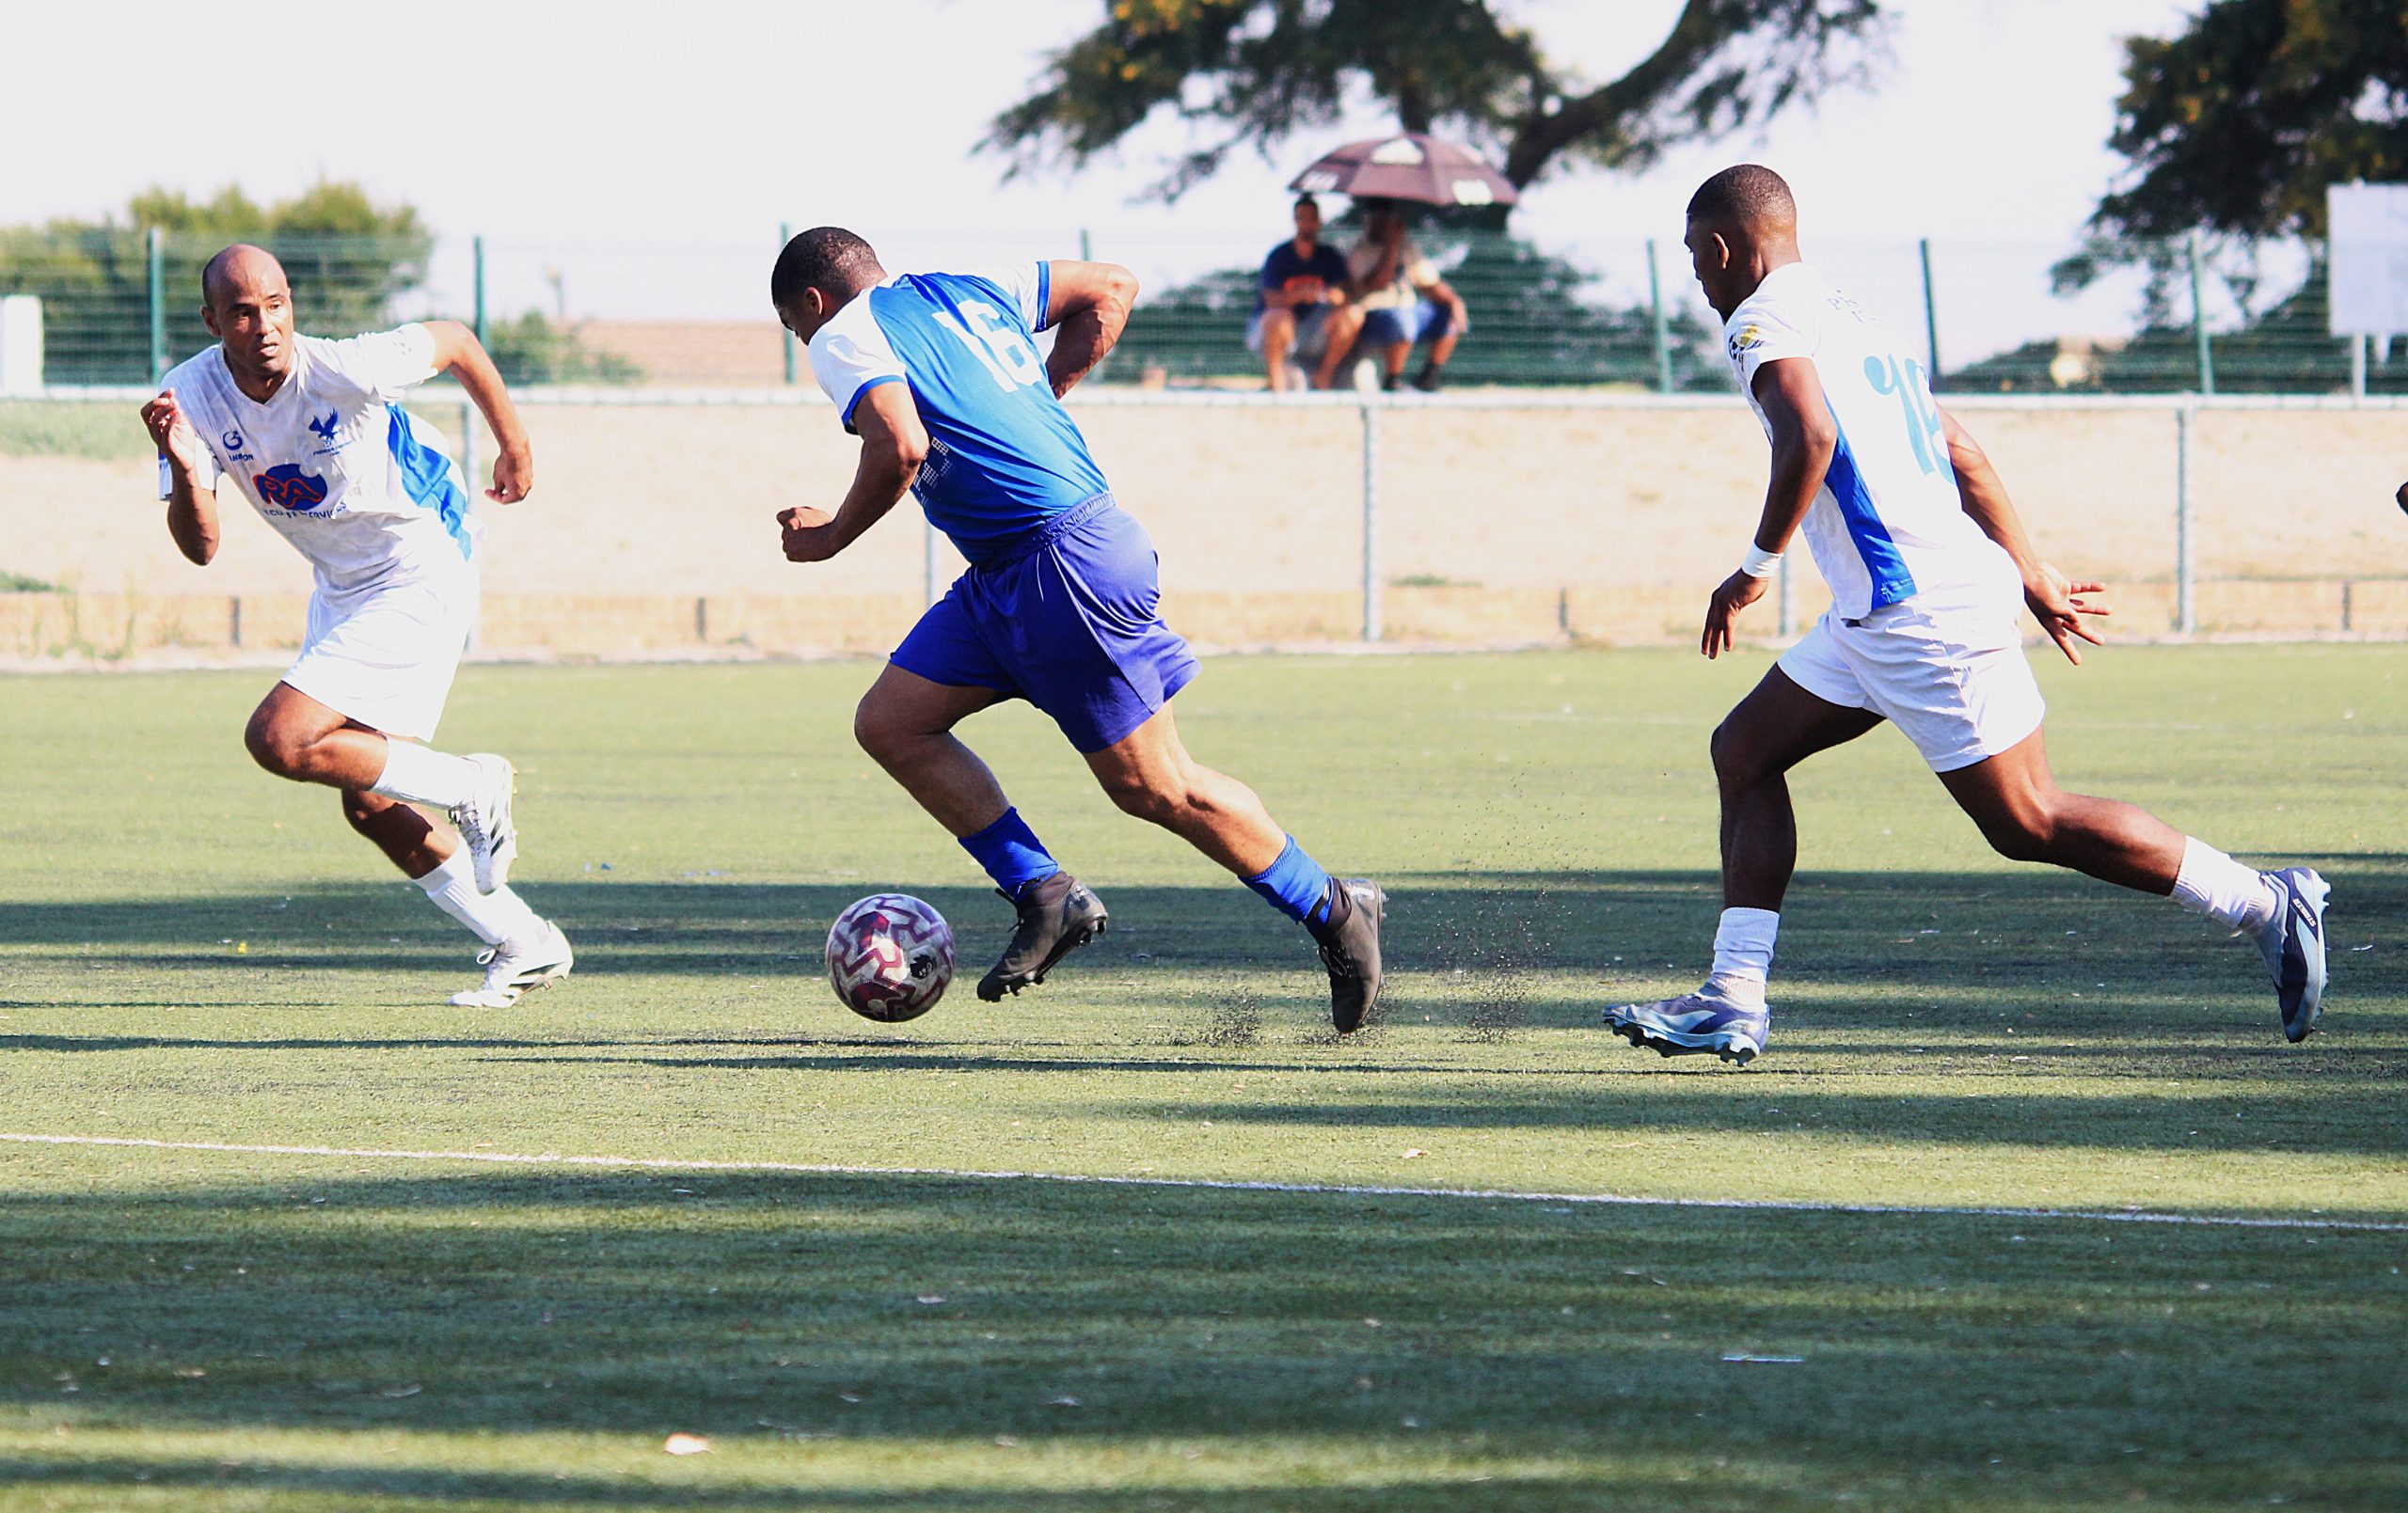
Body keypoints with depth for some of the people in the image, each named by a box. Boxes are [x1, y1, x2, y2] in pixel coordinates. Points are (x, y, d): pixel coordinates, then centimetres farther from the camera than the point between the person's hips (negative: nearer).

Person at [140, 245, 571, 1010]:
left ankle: (473, 788, -5)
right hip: (340, 588, 7)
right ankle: (524, 945, 25)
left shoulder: (344, 372, -26)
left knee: (280, 740, -21)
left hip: (419, 579, -7)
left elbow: (454, 341, -7)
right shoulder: (193, 395, -12)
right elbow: (200, 545, -16)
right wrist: (185, 466, -36)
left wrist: (515, 449, 5)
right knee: (369, 806, 12)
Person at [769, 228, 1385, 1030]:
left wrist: (832, 536, -8)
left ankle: (1334, 911, 12)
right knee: (889, 723, 8)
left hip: (1065, 564, -10)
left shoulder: (843, 338, -6)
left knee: (1155, 786, -1)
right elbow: (1110, 288, 23)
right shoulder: (964, 289, 18)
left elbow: (901, 447, -24)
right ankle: (1044, 896, 8)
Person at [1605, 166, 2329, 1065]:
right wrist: (2032, 578, 28)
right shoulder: (1848, 316, 20)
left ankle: (2265, 905, 2)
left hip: (1921, 612, -10)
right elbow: (1963, 456, 23)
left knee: (2029, 823, -4)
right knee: (1744, 751, 12)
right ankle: (1731, 1001, 9)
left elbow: (1811, 438, -27)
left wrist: (1756, 568, -16)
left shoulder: (1764, 321, -9)